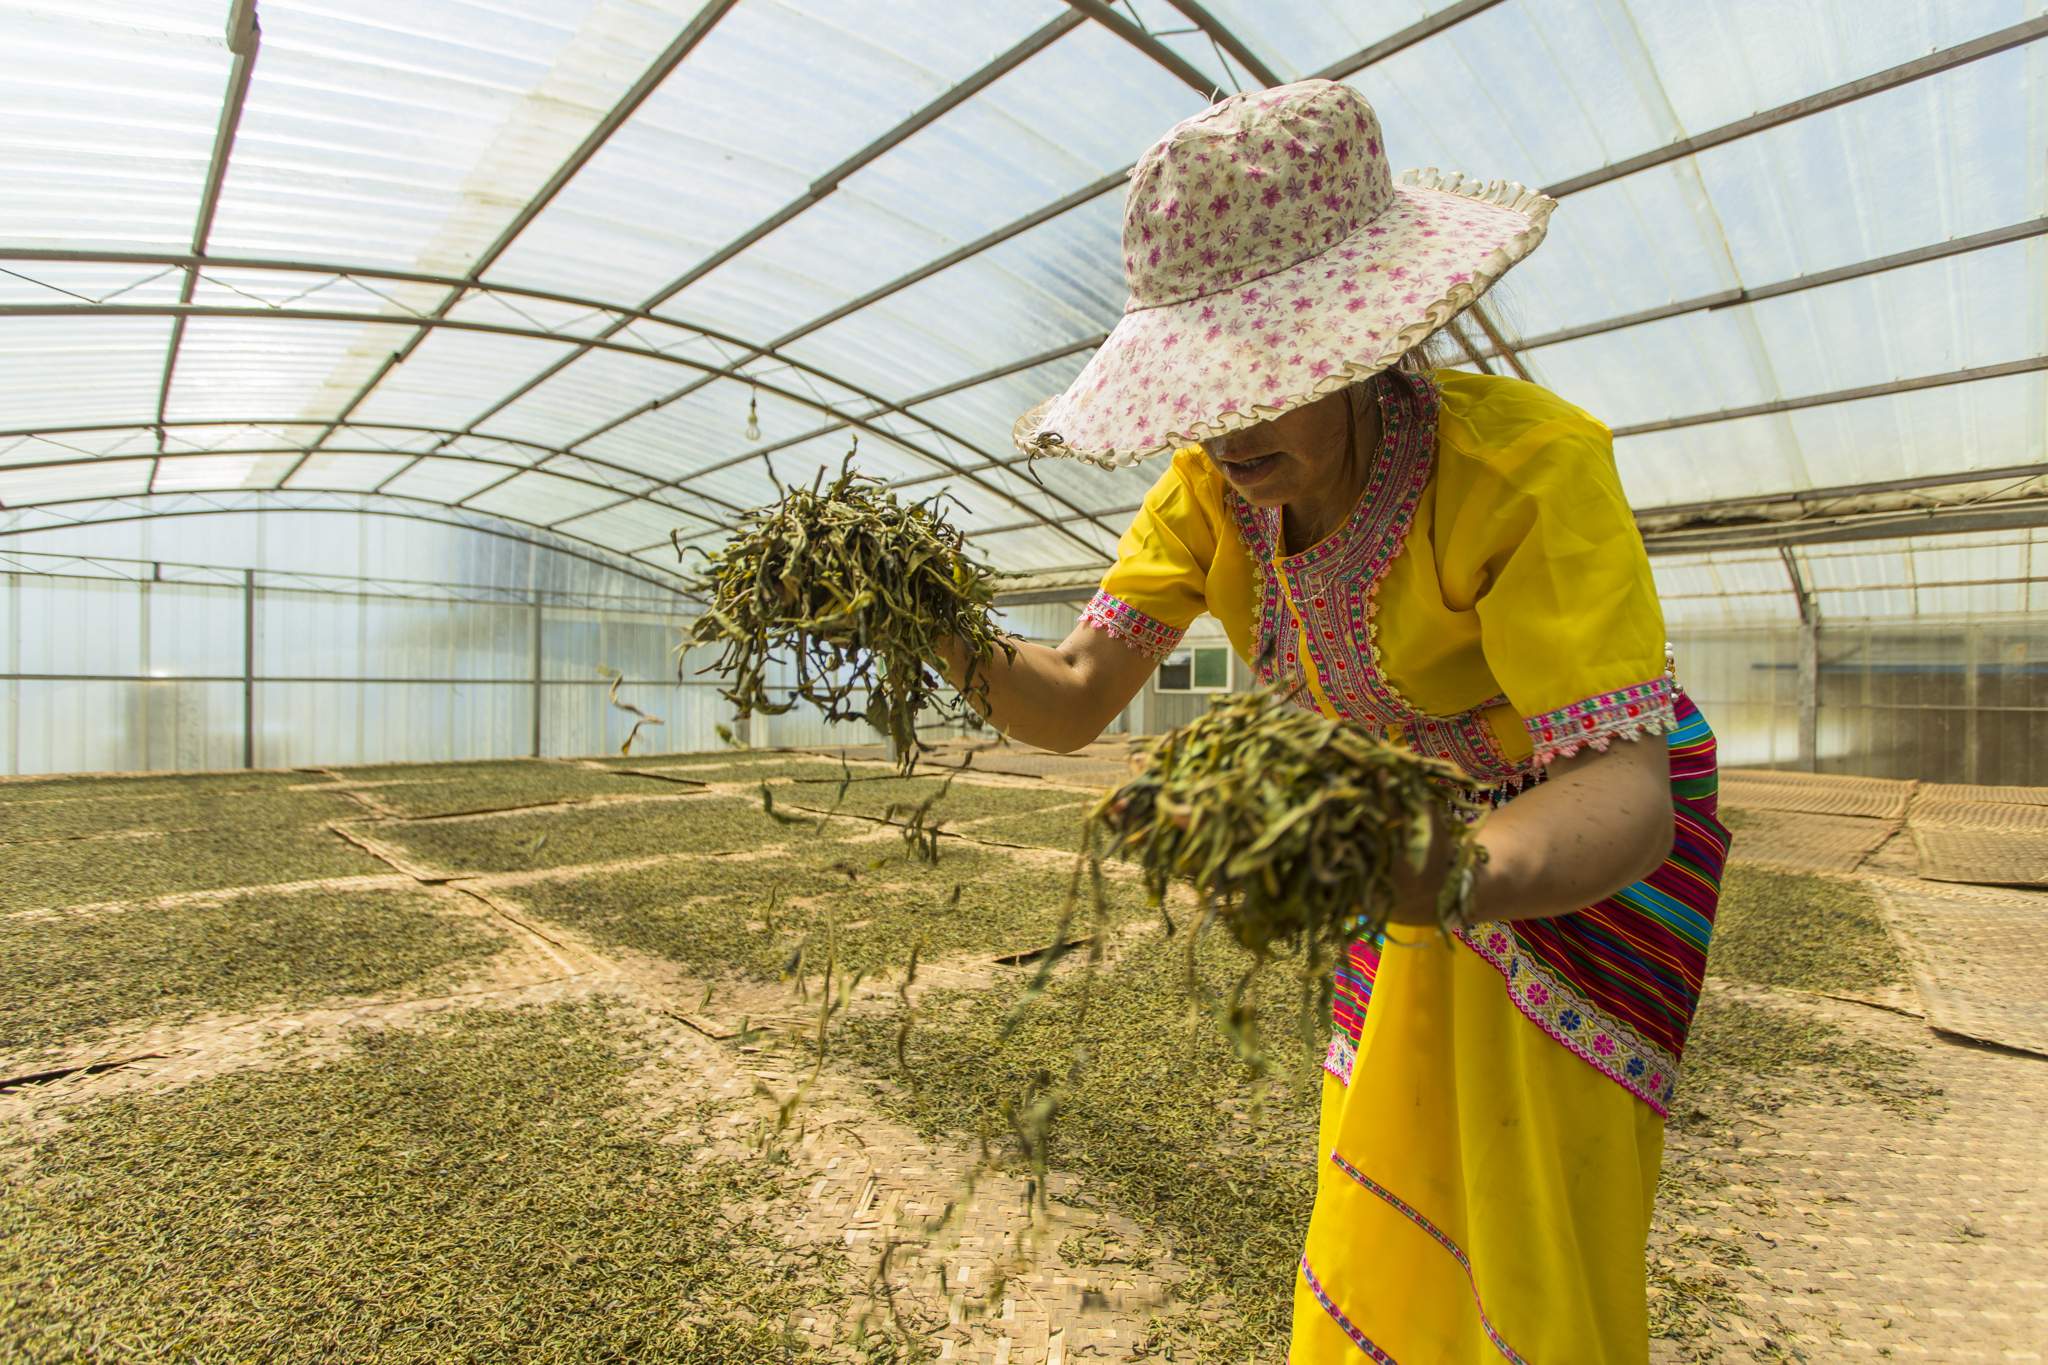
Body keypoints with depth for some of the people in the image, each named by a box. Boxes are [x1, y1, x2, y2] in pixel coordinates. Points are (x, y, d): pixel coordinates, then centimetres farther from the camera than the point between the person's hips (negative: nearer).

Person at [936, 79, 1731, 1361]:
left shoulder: (1529, 462, -33)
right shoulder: (1212, 481, -17)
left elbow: (1623, 800, -38)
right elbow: (1073, 702, -18)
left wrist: (1448, 874, -60)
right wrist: (957, 648, -38)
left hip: (1594, 831, -4)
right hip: (1428, 822, 5)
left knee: (1530, 1261, 2)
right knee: (1384, 1208, 15)